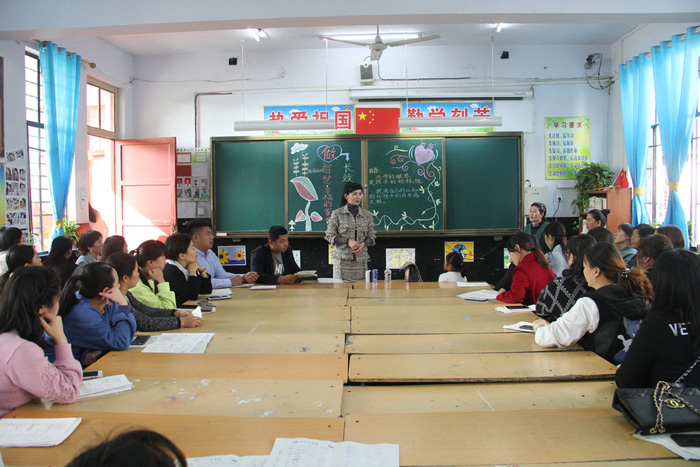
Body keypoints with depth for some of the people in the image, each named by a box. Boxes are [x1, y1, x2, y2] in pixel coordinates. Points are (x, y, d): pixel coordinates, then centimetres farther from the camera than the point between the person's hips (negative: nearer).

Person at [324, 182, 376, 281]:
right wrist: (348, 241, -14)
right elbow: (329, 235, -1)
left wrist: (363, 244, -8)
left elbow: (371, 236, 14)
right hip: (342, 260, -2)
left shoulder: (367, 215, 9)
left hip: (361, 260, 3)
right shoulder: (337, 214, 0)